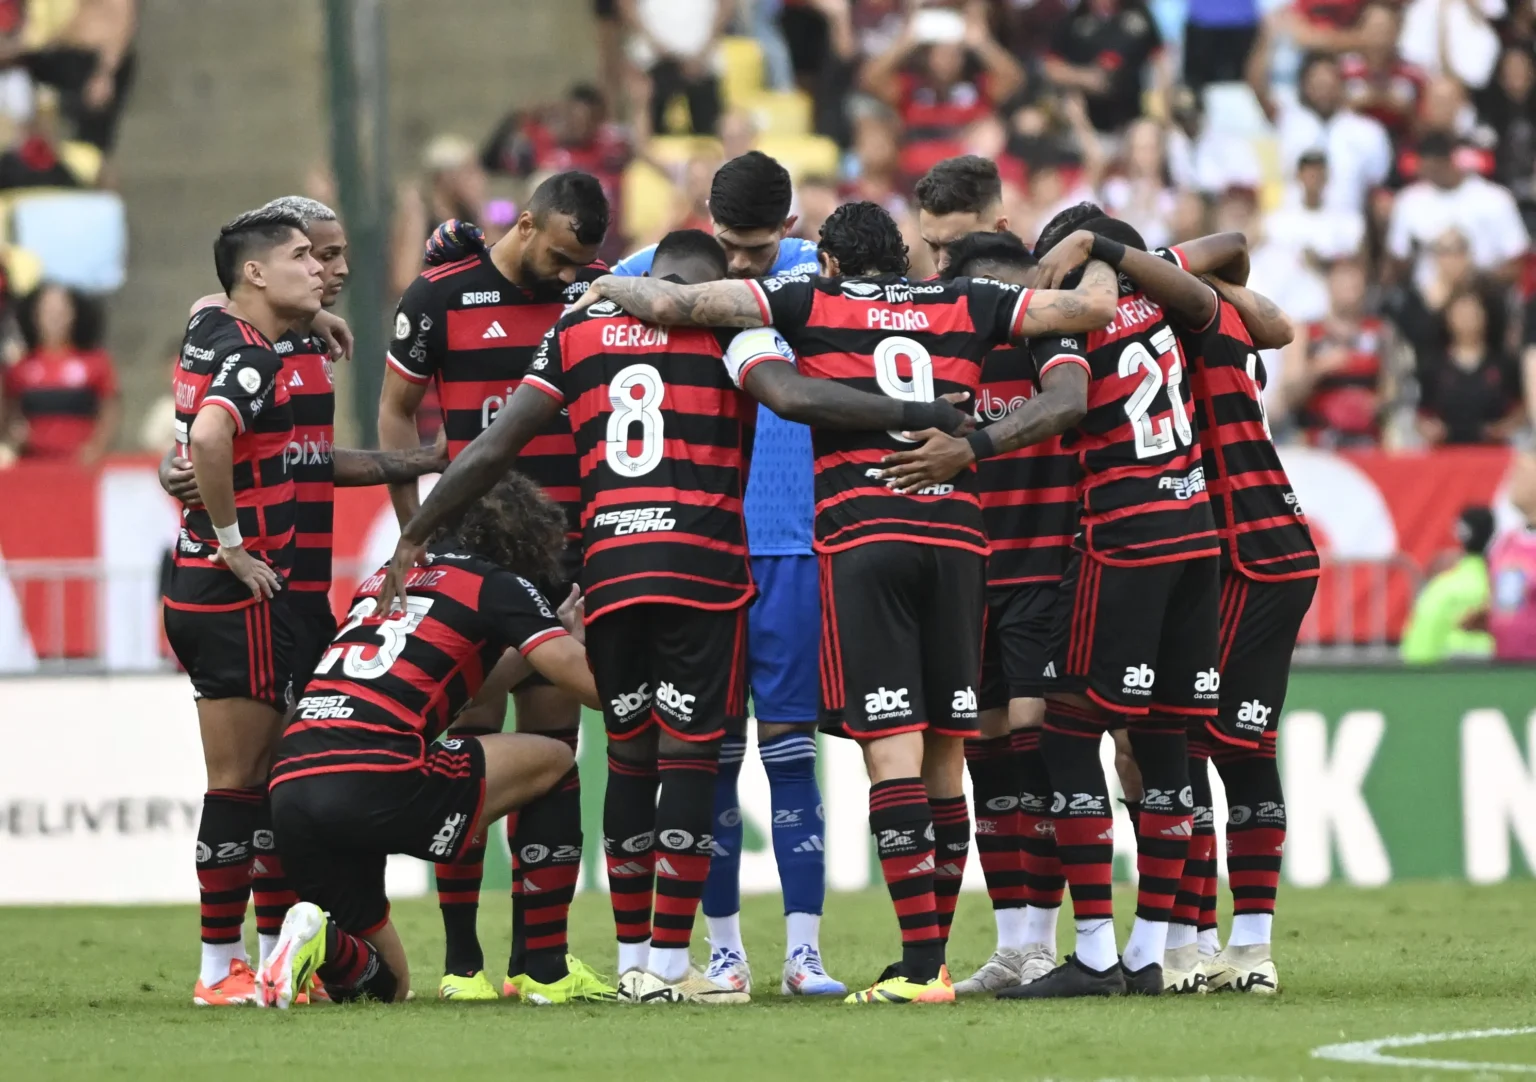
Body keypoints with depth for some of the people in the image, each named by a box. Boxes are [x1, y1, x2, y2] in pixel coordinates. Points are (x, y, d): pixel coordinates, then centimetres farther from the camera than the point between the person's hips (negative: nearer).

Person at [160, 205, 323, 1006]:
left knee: (254, 777, 13)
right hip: (239, 593, -9)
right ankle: (222, 967, -1)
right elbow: (209, 437, -34)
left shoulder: (208, 330, 11)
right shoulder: (250, 357, -16)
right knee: (238, 781, -4)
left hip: (197, 584, 9)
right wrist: (232, 543, -22)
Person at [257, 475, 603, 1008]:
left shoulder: (384, 579, 29)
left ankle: (323, 944, -11)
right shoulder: (498, 584, 9)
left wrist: (554, 630, 46)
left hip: (290, 787, 7)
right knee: (552, 762, 17)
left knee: (383, 983, 23)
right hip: (376, 780, -7)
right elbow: (593, 684, 3)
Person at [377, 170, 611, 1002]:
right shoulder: (441, 297, -3)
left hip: (568, 552, 3)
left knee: (553, 742, 3)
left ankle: (543, 958, 6)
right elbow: (396, 413, 6)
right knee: (471, 737, -4)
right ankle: (461, 959, 1)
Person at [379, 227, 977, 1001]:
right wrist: (922, 415, -11)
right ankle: (668, 964, -3)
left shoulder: (579, 330, 15)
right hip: (702, 567, -4)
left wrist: (414, 538, 22)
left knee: (629, 756, 13)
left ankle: (633, 959, 15)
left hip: (608, 570, 4)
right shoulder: (725, 320, 3)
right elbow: (795, 397, -15)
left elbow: (493, 450, 14)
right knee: (690, 756, -1)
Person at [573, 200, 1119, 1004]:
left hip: (861, 537, -3)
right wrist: (1094, 264, 37)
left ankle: (920, 963, -15)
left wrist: (610, 288, 25)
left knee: (892, 748, -8)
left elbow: (670, 302, 4)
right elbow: (1094, 306, 14)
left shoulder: (812, 303, 9)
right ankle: (931, 959, 11)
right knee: (945, 751, 8)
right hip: (955, 529, 3)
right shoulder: (964, 307, 15)